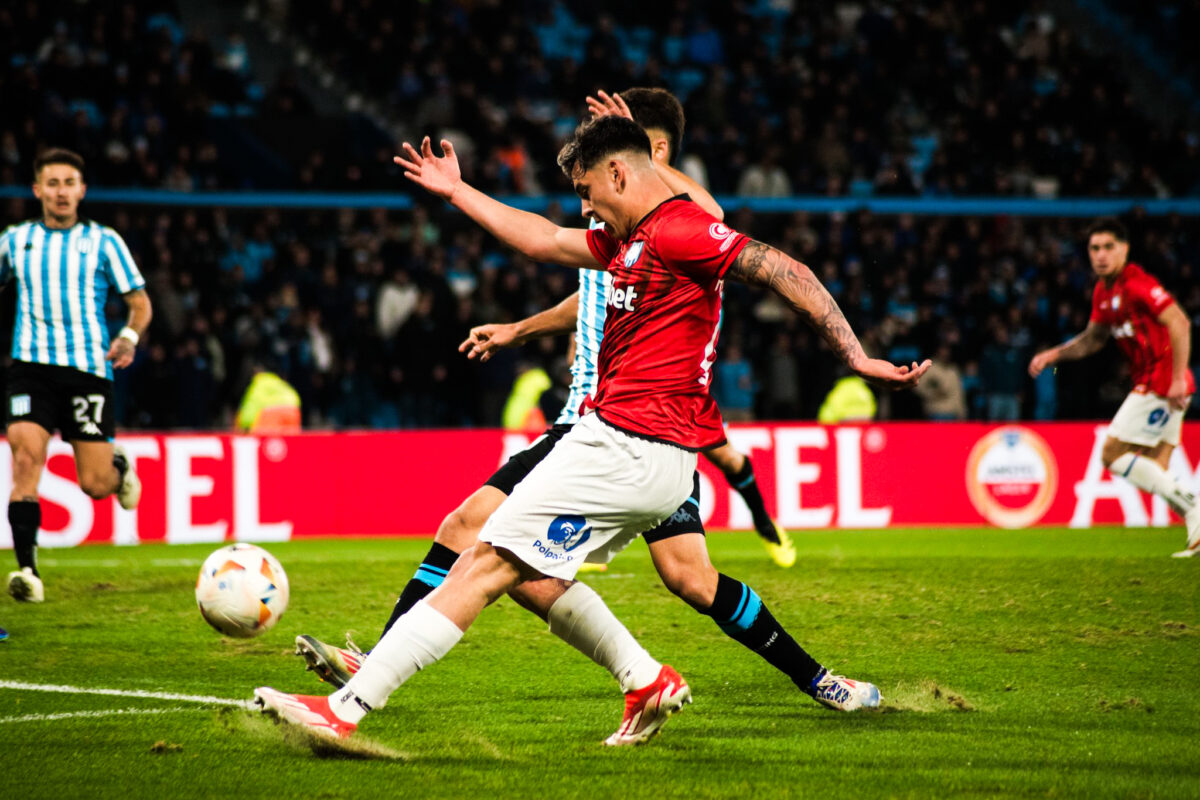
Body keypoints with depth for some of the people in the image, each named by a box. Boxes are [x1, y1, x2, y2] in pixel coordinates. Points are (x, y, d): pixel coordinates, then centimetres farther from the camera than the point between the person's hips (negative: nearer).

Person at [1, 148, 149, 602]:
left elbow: (139, 301, 7)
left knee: (95, 486, -3)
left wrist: (129, 337, -13)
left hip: (89, 369, -1)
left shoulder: (103, 242, 6)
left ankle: (118, 466, 35)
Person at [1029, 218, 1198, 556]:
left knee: (1113, 455, -10)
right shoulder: (1103, 291, 13)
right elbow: (1093, 338, 27)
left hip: (1161, 384, -9)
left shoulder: (1135, 283, -16)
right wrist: (1054, 354, 15)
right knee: (1154, 472, 8)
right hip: (1152, 385, 9)